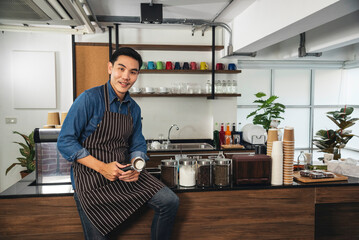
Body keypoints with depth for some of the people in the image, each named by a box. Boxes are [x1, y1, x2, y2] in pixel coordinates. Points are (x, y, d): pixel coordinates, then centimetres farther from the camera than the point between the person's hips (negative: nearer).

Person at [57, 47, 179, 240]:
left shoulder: (134, 108, 8)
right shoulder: (89, 99, -12)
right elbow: (65, 142, -13)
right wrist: (102, 167, -20)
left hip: (125, 172, 5)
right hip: (91, 177, -5)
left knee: (170, 202, -4)